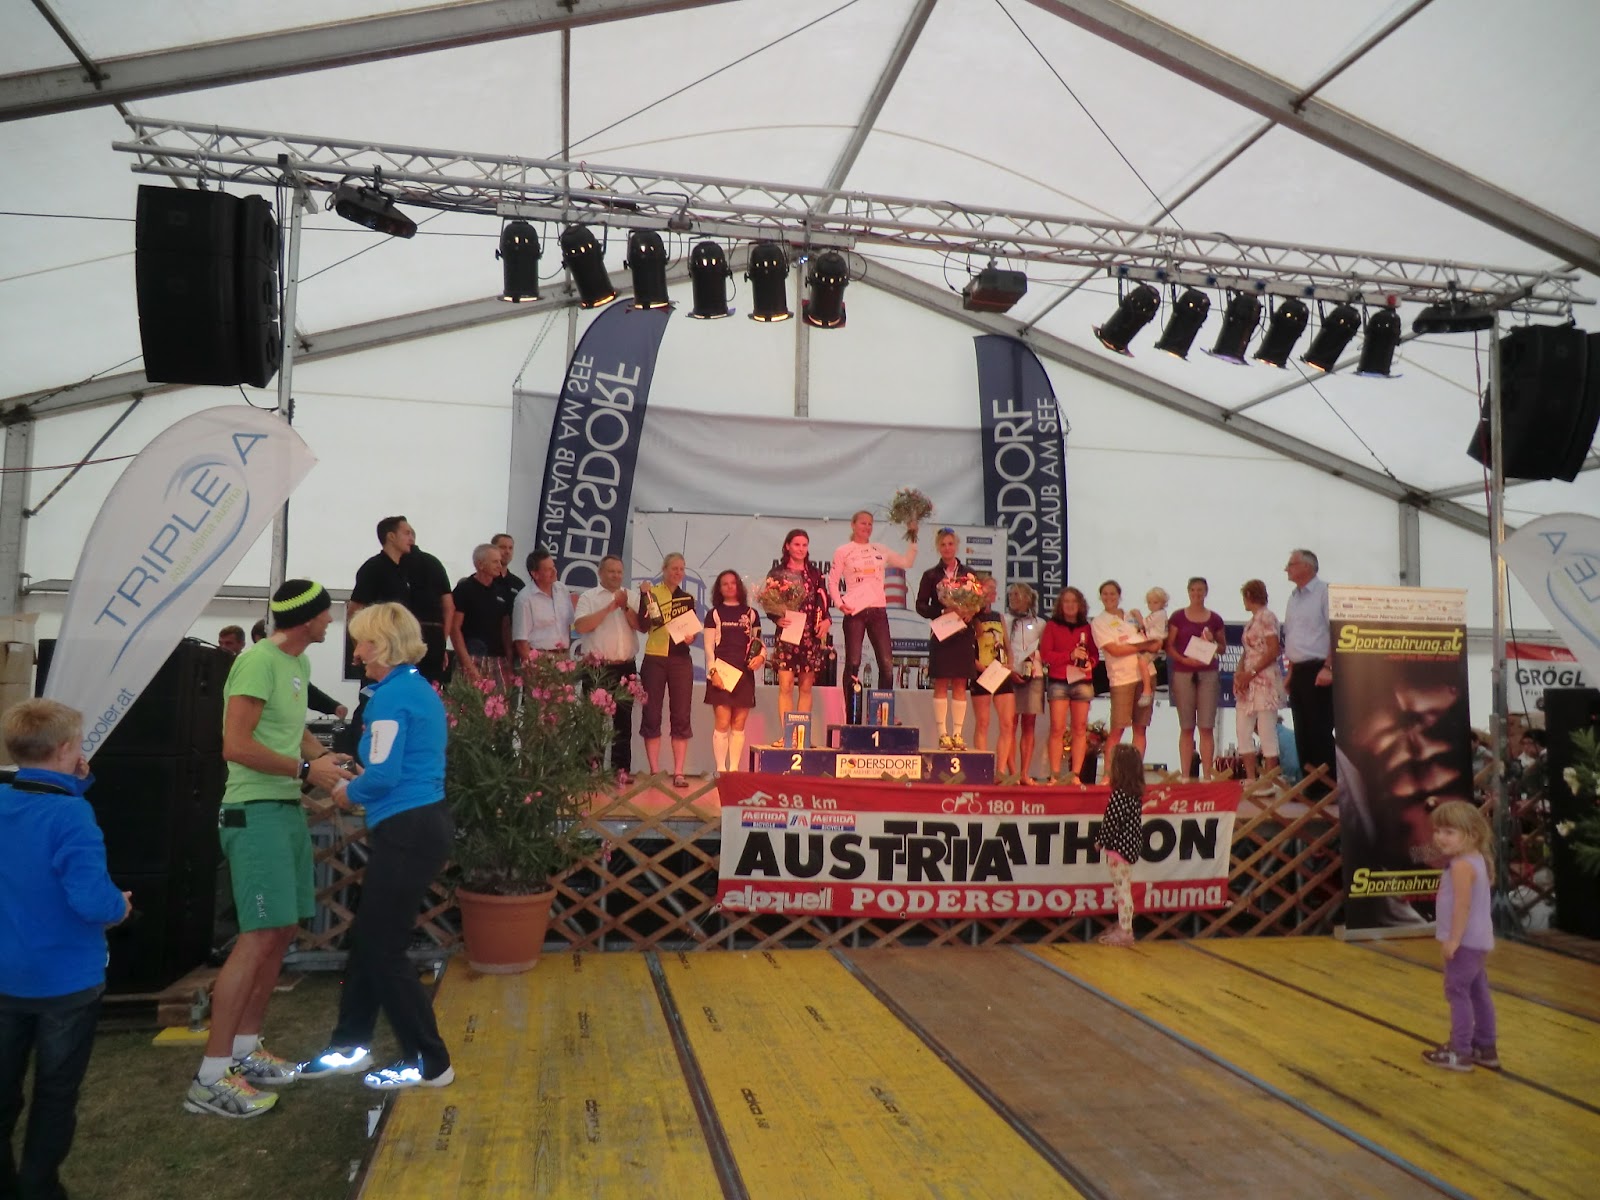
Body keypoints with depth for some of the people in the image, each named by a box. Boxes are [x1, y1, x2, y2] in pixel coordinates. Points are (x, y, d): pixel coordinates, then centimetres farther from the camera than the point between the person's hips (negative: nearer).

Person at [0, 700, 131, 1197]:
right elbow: (92, 900, -32)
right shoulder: (71, 814, -25)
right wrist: (121, 906, -12)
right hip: (65, 980, -6)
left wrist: (75, 781, 2)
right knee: (55, 1093, 12)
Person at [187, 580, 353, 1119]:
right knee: (259, 937, -10)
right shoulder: (258, 661, -15)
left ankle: (245, 1050, 26)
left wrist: (324, 757, 9)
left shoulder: (298, 663, 13)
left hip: (287, 810, 10)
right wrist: (305, 769, -14)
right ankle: (212, 1077, -3)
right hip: (255, 812, -10)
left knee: (281, 931, 13)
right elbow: (236, 745, -21)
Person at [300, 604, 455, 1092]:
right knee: (367, 938, 19)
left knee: (382, 949, 2)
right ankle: (349, 1047, 32)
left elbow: (383, 774, -20)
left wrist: (349, 792, -2)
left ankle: (430, 1064, 12)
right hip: (425, 822, 10)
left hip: (406, 832, -10)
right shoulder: (420, 689, 14)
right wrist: (361, 779, 12)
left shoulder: (392, 695, -16)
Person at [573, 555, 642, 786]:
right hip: (598, 667, -4)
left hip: (626, 667, 4)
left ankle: (621, 769, 13)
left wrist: (625, 606, -11)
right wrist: (610, 607, -14)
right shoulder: (588, 597, 0)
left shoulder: (630, 598, 11)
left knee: (624, 719, 7)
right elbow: (580, 626, -14)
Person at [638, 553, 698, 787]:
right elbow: (643, 626, -12)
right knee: (652, 715, 0)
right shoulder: (652, 593, 0)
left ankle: (678, 773, 6)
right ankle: (654, 771, 9)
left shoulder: (687, 599, 12)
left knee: (681, 717, 1)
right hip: (654, 660, -3)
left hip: (681, 660, 3)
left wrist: (691, 636, -5)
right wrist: (644, 597, -21)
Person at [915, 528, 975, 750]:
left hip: (963, 634, 2)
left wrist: (969, 613, -11)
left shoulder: (968, 574, 10)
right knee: (941, 684, -2)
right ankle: (943, 734, 2)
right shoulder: (930, 575, 6)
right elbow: (921, 605, 2)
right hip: (941, 634, -1)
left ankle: (957, 733, 7)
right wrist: (943, 612, -14)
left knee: (960, 684, 2)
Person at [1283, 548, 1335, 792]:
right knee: (1302, 732, 9)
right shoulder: (1293, 598, 17)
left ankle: (1330, 786, -1)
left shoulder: (1324, 593, -8)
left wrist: (1328, 667, -19)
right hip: (1298, 672, 8)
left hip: (1317, 671, -8)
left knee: (1320, 731, -7)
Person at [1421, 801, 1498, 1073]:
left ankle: (1460, 1052, 0)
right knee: (1478, 991, 17)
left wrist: (1454, 939, -23)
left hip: (1466, 940, -10)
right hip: (1478, 939, 10)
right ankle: (1486, 1048, 26)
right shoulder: (1476, 860, 12)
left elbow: (1463, 905, -26)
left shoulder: (1461, 865, -21)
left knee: (1458, 992, -4)